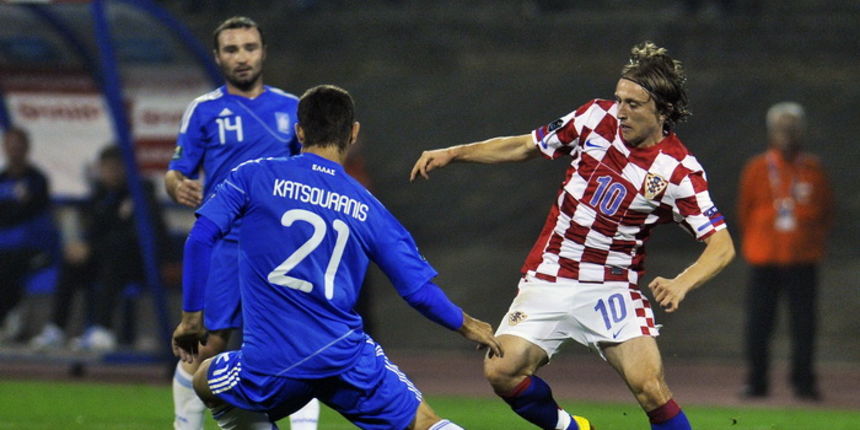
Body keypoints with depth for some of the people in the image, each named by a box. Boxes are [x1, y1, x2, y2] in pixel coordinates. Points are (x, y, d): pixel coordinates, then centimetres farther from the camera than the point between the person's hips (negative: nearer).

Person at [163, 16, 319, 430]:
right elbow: (177, 172, 3)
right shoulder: (204, 110, 4)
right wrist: (179, 187, -20)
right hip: (223, 243, -2)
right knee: (208, 345, -1)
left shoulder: (291, 108, 11)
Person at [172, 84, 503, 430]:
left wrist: (191, 316, 5)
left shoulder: (255, 177, 2)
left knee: (207, 383, 29)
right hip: (344, 357, 1)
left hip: (270, 368, -1)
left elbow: (200, 238, -6)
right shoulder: (367, 209, 6)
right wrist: (467, 326, 26)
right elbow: (419, 291, 8)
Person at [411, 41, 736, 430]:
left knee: (649, 386, -21)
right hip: (548, 280, 3)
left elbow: (721, 245, -14)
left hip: (612, 288, -3)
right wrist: (453, 153, 7)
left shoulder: (678, 171, -12)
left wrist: (681, 284, -32)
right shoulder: (597, 117, -2)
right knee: (502, 371, -13)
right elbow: (525, 146, 13)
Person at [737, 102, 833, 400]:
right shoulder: (756, 169, 3)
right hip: (764, 260, 0)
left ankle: (804, 382, 5)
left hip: (803, 260, 0)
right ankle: (756, 383, 6)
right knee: (758, 322, -1)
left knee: (803, 322, -2)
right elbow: (745, 211, 11)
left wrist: (813, 240, 4)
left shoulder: (813, 170, 6)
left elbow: (826, 211, 13)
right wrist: (754, 243, 8)